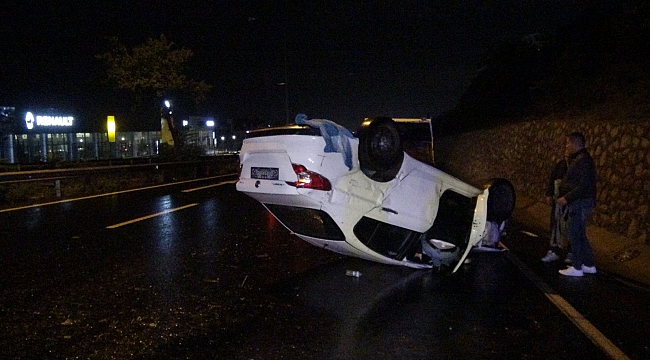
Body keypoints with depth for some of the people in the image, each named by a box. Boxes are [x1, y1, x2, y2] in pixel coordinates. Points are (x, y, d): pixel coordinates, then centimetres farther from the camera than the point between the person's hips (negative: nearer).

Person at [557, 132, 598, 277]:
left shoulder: (583, 160, -19)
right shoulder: (577, 159, 13)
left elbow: (584, 186, -26)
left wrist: (566, 198, -23)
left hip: (580, 203, -10)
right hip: (578, 202, 10)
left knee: (574, 233, -2)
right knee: (579, 234, 16)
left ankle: (577, 268, 7)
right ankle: (589, 265, 24)